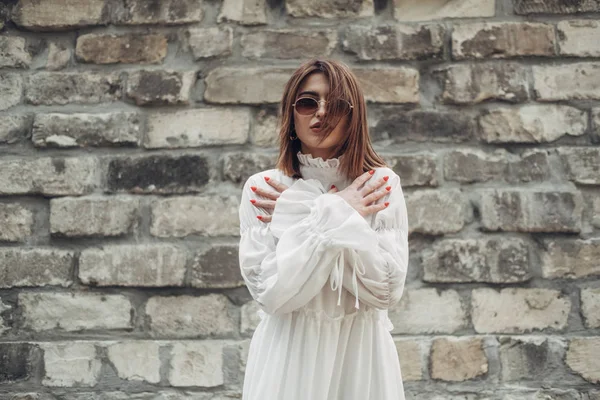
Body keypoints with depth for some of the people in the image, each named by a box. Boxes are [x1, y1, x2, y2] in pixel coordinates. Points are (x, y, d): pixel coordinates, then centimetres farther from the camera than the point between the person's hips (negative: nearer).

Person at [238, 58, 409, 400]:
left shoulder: (382, 186, -4)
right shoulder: (261, 190, -5)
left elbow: (387, 290, -12)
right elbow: (270, 293, -15)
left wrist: (336, 219, -17)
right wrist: (330, 217, -15)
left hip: (360, 353, 1)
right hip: (288, 355, 0)